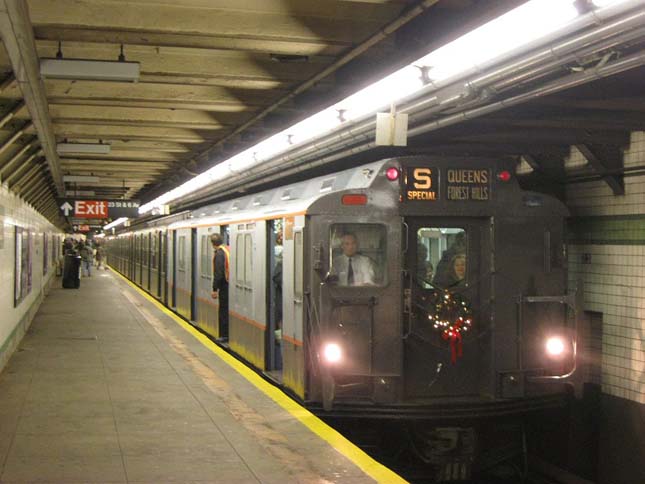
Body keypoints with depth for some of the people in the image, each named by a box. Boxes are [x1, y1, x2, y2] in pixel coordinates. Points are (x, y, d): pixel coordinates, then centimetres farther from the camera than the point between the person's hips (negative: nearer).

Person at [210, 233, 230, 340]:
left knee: (224, 311, 0)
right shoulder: (228, 250, 8)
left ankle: (225, 335, 3)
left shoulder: (219, 253, -15)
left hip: (225, 286, -8)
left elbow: (218, 274, -18)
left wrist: (215, 289, -15)